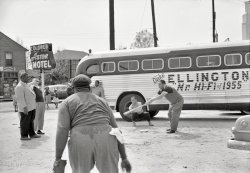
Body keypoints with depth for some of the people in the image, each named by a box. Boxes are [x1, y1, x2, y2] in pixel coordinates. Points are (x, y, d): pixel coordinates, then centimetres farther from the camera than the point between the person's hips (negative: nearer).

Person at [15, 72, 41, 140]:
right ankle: (23, 136, 7)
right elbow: (20, 98, -22)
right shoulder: (19, 87, -15)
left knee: (31, 121, 14)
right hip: (25, 109, -10)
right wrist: (24, 107, -26)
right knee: (25, 122, -2)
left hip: (31, 108, 10)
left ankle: (32, 134, 23)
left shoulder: (26, 85, 17)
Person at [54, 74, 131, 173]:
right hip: (105, 142, 2)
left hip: (81, 144, -1)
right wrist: (124, 158, 20)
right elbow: (115, 130, 20)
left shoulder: (67, 103, 15)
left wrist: (58, 158, 3)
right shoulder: (102, 102, 24)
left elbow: (62, 130, 0)